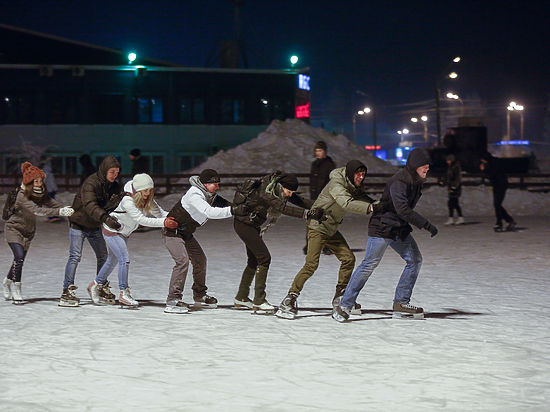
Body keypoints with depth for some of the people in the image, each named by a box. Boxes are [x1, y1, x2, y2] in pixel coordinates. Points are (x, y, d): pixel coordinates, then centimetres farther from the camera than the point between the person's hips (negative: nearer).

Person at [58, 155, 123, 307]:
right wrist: (105, 218, -54)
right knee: (75, 256, -14)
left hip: (95, 226, 7)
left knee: (103, 256, 8)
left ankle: (103, 289, 22)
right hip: (79, 223, -7)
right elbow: (89, 205, -39)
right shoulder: (90, 183, -25)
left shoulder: (114, 186, -2)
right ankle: (67, 291, -12)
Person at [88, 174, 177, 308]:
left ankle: (96, 285, 37)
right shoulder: (128, 201, -33)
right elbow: (142, 220, -40)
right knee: (124, 259, -16)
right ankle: (123, 294, -10)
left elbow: (159, 212, -12)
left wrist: (171, 217, -31)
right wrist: (163, 223, -47)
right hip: (111, 230, -8)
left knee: (113, 260, 18)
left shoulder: (148, 200, -11)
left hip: (123, 233, 8)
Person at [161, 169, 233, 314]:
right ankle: (172, 300, -25)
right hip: (172, 232, -10)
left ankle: (199, 296, 29)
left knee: (200, 260, 13)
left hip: (186, 234, 10)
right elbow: (210, 212, -40)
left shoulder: (212, 196, 2)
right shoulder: (194, 195, -29)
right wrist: (232, 211, -41)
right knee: (182, 261, -24)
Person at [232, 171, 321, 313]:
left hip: (253, 227, 10)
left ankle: (241, 298, 24)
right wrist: (307, 214, -49)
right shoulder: (266, 192, -30)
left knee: (254, 260, 14)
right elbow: (284, 208, -41)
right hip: (244, 224, -10)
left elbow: (300, 201, -1)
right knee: (264, 258, -15)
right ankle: (259, 302, -15)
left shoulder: (279, 189, -3)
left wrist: (319, 207, -14)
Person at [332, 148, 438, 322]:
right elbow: (402, 210, -32)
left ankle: (401, 303, 10)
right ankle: (345, 305, -6)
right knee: (370, 264, -11)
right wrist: (427, 225, -31)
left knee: (415, 260, 5)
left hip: (400, 229, 9)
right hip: (382, 228, -9)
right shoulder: (399, 181, -22)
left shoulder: (416, 181, 7)